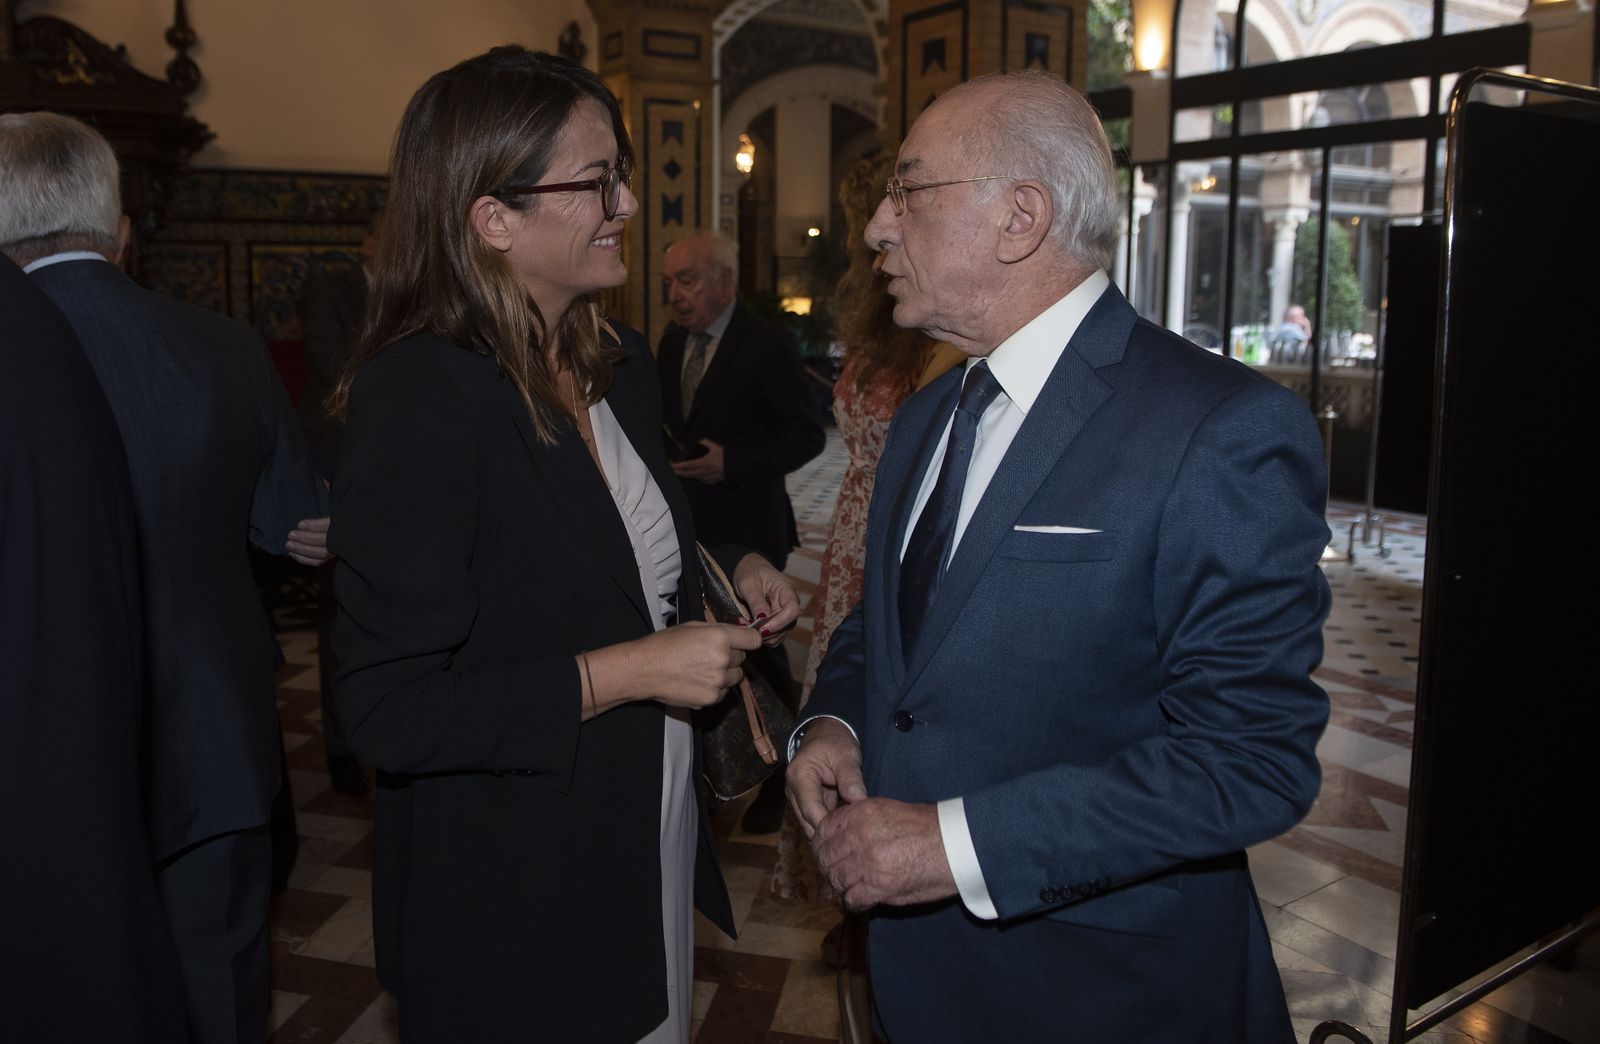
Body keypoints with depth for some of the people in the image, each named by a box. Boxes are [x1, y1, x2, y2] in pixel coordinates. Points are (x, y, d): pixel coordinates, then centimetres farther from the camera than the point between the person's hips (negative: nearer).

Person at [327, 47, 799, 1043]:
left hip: (657, 835, 7)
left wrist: (730, 570, -1)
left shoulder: (623, 364, 1)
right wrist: (623, 673, -24)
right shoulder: (416, 398, -23)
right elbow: (391, 713, -24)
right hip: (512, 893, -7)